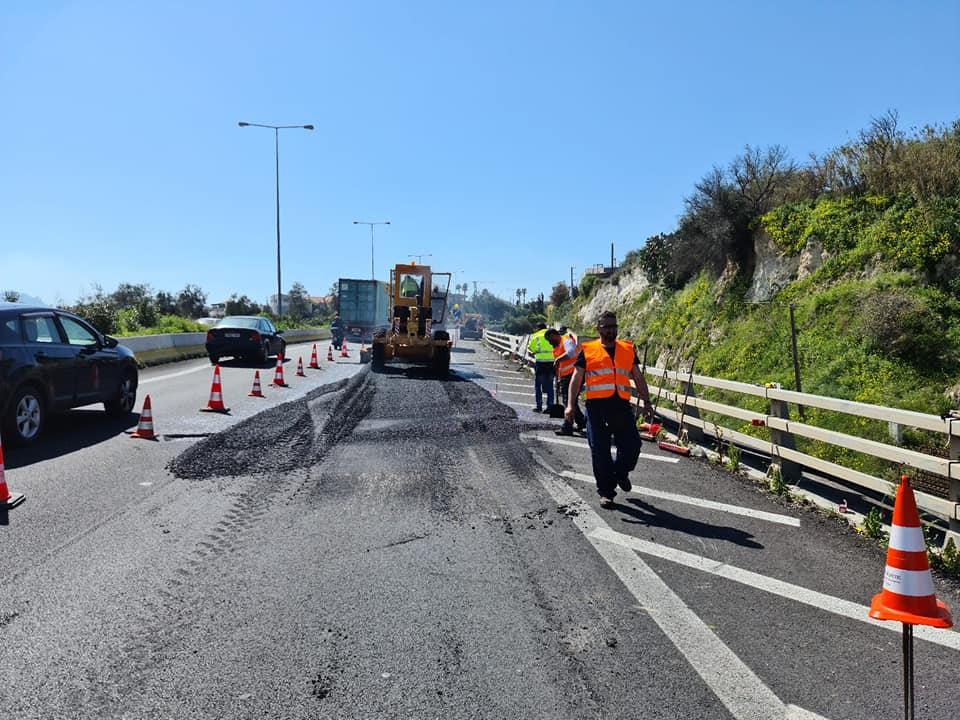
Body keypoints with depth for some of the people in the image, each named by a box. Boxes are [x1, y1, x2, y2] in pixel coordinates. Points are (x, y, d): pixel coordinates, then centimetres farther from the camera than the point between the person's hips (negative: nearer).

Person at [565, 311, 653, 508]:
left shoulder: (628, 350, 16)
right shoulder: (587, 351, 8)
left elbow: (638, 378, 18)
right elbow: (576, 379, 7)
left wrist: (646, 402, 9)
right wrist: (570, 405, -3)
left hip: (621, 405, 2)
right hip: (596, 405, -2)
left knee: (632, 446, -3)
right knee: (600, 451, 0)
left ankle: (621, 473, 29)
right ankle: (606, 492, 12)